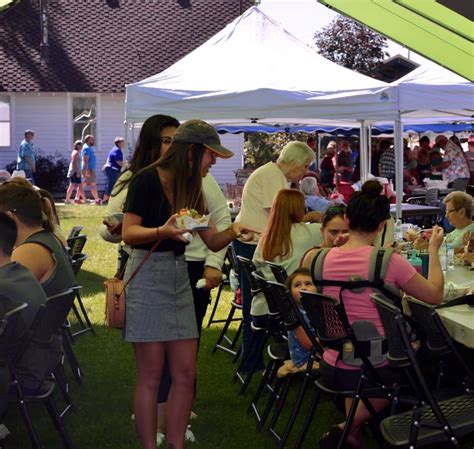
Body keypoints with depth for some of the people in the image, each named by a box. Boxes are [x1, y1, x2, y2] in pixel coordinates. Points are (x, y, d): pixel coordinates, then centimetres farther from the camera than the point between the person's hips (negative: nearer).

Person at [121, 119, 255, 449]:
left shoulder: (193, 187, 12)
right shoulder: (148, 179, -9)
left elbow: (212, 241, 12)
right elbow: (128, 233, -14)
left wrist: (233, 232, -8)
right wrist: (162, 231, -31)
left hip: (179, 278, 7)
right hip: (148, 277, -7)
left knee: (185, 374, 5)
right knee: (151, 376, -3)